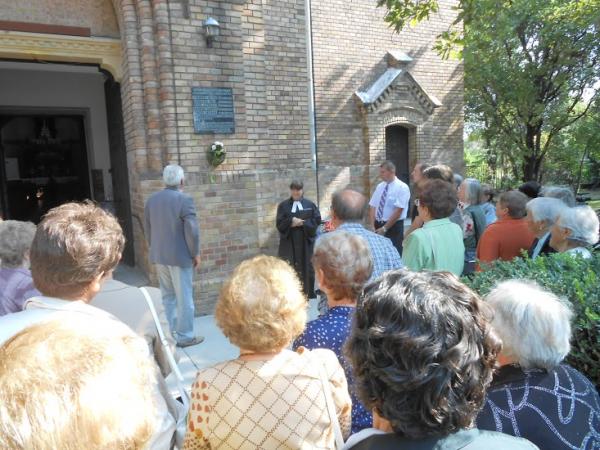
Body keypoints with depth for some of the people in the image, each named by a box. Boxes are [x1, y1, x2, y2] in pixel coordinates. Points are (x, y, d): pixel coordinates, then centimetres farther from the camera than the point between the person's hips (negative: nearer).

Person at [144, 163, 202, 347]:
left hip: (158, 256, 6)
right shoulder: (184, 199, -16)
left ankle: (170, 334, 25)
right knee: (184, 298, 5)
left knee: (168, 296, 17)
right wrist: (195, 253, -6)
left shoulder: (151, 199, 5)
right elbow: (192, 231, -18)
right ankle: (185, 336, 13)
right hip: (180, 256, -6)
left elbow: (148, 229, 11)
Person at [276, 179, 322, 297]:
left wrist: (302, 223, -13)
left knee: (307, 267, 6)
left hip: (306, 241, 1)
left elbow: (317, 220, -2)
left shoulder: (310, 204, 6)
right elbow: (279, 223, -2)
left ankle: (308, 292, 19)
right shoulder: (283, 205, 5)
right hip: (289, 242, -1)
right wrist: (291, 221, -18)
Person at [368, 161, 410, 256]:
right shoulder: (380, 186, 9)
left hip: (394, 227, -6)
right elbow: (373, 207, 6)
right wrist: (372, 226, -6)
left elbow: (398, 211, -17)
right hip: (378, 225, 6)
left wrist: (384, 228, -18)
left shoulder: (402, 187, -10)